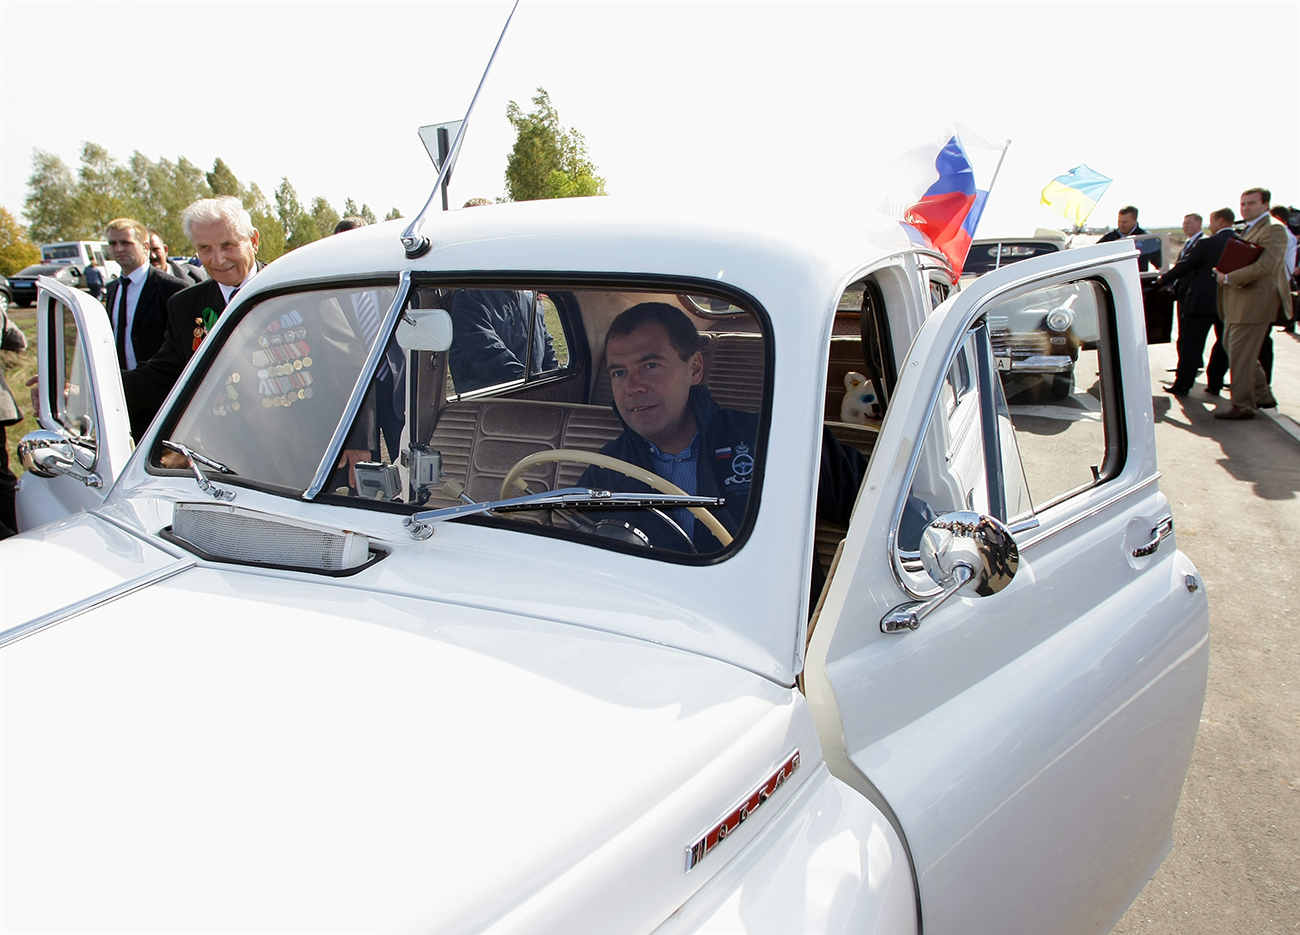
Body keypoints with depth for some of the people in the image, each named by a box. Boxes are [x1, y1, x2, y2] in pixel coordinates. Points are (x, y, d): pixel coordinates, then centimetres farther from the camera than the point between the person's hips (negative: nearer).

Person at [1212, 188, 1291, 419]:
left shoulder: (1274, 229, -12)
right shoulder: (1248, 229, 20)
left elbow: (1266, 265, -25)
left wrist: (1229, 278, -22)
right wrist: (1223, 270, 8)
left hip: (1255, 302, -11)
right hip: (1238, 302, 11)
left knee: (1240, 354, -8)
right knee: (1232, 346, 16)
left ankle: (1242, 406, 0)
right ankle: (1263, 396, 27)